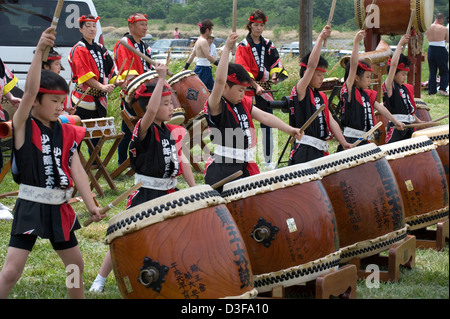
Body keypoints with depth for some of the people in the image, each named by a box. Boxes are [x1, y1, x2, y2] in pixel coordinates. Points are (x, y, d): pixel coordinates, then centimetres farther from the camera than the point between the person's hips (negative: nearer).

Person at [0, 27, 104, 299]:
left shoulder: (67, 133, 6)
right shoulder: (23, 126, -9)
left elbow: (77, 170, 0)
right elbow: (30, 90, -24)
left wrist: (91, 205, -12)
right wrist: (40, 50, -34)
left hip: (60, 207, 6)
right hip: (31, 206, -6)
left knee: (76, 264, 17)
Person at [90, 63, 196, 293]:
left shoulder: (171, 132, 7)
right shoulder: (144, 130, -14)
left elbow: (181, 161, 13)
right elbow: (151, 111, -35)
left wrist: (194, 189, 9)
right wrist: (161, 79, -34)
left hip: (169, 194, 7)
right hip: (145, 195, -6)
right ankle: (100, 281, 9)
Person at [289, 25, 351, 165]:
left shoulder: (321, 97, 18)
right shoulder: (300, 91, -4)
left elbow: (331, 121, 11)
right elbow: (311, 66, -16)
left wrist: (343, 142, -2)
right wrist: (321, 38, -17)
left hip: (321, 151, 8)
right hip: (304, 152, -8)